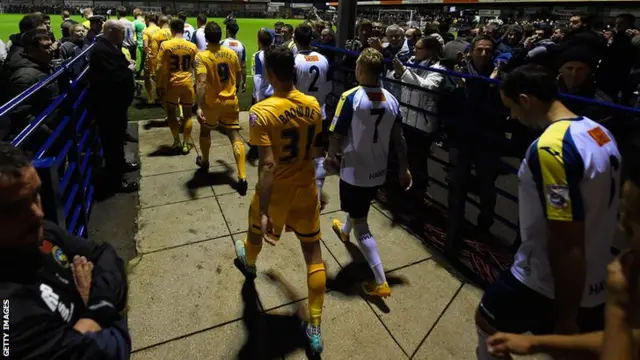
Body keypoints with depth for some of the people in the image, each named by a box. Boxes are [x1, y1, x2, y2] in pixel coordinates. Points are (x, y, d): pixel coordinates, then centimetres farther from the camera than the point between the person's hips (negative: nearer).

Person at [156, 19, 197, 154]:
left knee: (171, 113, 15)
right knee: (187, 114, 12)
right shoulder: (192, 46, -1)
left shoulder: (165, 45, -7)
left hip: (172, 84, -2)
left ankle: (177, 141, 17)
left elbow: (160, 68, -8)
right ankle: (186, 143, 15)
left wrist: (159, 85, 1)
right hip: (187, 83, 2)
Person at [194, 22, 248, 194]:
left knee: (205, 131, 24)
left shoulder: (201, 56, -14)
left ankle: (204, 161, 44)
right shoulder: (232, 53, -1)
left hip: (211, 103, -2)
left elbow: (202, 82, -26)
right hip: (230, 101, 3)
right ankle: (242, 177, -10)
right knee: (235, 136, 0)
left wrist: (199, 106, -30)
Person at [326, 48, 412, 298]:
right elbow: (398, 138, 1)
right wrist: (404, 168, 10)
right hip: (378, 170, 6)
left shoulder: (350, 98, -20)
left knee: (360, 223, 4)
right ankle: (344, 230, 63)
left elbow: (336, 135, -15)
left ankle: (381, 283, 2)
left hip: (354, 170, -6)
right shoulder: (391, 100, -3)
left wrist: (330, 157, 4)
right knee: (359, 206, 32)